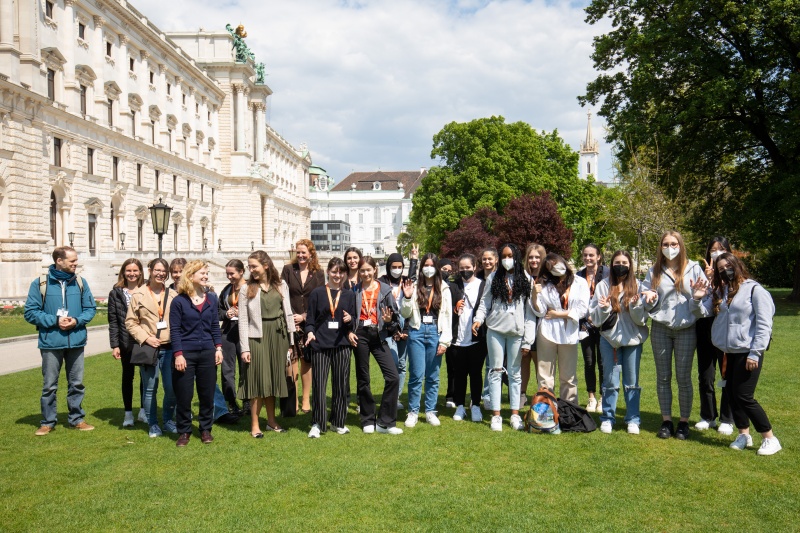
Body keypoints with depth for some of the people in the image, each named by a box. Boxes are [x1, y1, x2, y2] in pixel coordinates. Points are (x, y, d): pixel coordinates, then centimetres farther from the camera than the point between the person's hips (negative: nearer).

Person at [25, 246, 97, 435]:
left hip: (76, 341, 3)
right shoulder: (40, 283, -6)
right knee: (49, 385, 6)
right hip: (51, 342, -3)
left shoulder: (80, 282, 3)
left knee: (76, 383, 11)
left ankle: (77, 419, 23)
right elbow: (30, 312, -5)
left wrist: (77, 320, -11)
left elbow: (90, 308, 7)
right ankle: (48, 422, 20)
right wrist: (55, 321, -15)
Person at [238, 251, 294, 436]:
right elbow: (243, 320, -4)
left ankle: (271, 421, 23)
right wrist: (244, 348, -10)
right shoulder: (246, 289, -3)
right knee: (258, 380, 1)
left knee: (273, 379, 11)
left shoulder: (281, 285, 4)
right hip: (258, 337, -3)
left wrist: (290, 341, 6)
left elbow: (288, 313, 7)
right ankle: (254, 425, 10)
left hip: (278, 336, 3)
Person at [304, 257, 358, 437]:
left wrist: (350, 320, -9)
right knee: (318, 384, -4)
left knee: (341, 384, 6)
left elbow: (354, 321, 14)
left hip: (342, 344, 2)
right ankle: (317, 424, 7)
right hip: (320, 344, -2)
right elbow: (310, 318, 5)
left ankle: (338, 422, 19)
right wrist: (310, 332, -13)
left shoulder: (349, 295, 11)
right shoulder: (317, 293, 4)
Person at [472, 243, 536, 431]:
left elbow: (530, 311, 0)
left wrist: (528, 339, -5)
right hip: (495, 330, 1)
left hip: (516, 331, -1)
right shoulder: (494, 278, 7)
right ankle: (496, 415, 7)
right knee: (496, 371, 3)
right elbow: (485, 302, 6)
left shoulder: (526, 280, 3)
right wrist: (478, 319, -14)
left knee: (514, 373, 8)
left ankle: (515, 414, 15)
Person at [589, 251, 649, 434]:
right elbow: (594, 317, 2)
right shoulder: (603, 285, 1)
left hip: (633, 338, 0)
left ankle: (633, 419, 17)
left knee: (632, 382, 6)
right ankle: (607, 418, 17)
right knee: (610, 381, 4)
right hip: (609, 338, 0)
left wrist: (636, 306, -19)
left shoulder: (637, 286, 1)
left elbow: (642, 319, 0)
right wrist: (603, 308, -17)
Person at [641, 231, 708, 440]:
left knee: (683, 377, 3)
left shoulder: (693, 268, 2)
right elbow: (647, 303, 7)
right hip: (660, 328, 2)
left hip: (686, 329, -2)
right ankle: (666, 421, 17)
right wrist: (650, 298, -15)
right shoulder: (654, 271, 7)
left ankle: (684, 422, 15)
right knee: (663, 376, 7)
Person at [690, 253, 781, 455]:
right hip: (729, 352, 7)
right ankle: (744, 434, 28)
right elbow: (703, 312, 7)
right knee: (731, 394, 11)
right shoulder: (719, 291, 10)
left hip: (748, 353, -7)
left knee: (744, 397, -6)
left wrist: (755, 353, -15)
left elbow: (764, 324, -12)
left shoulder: (754, 289, -9)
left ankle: (770, 439, 9)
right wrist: (697, 299, -14)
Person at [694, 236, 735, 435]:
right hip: (705, 328, 2)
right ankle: (708, 417, 23)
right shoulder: (703, 273, 7)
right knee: (705, 377, 9)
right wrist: (707, 278, -17)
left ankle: (727, 420, 17)